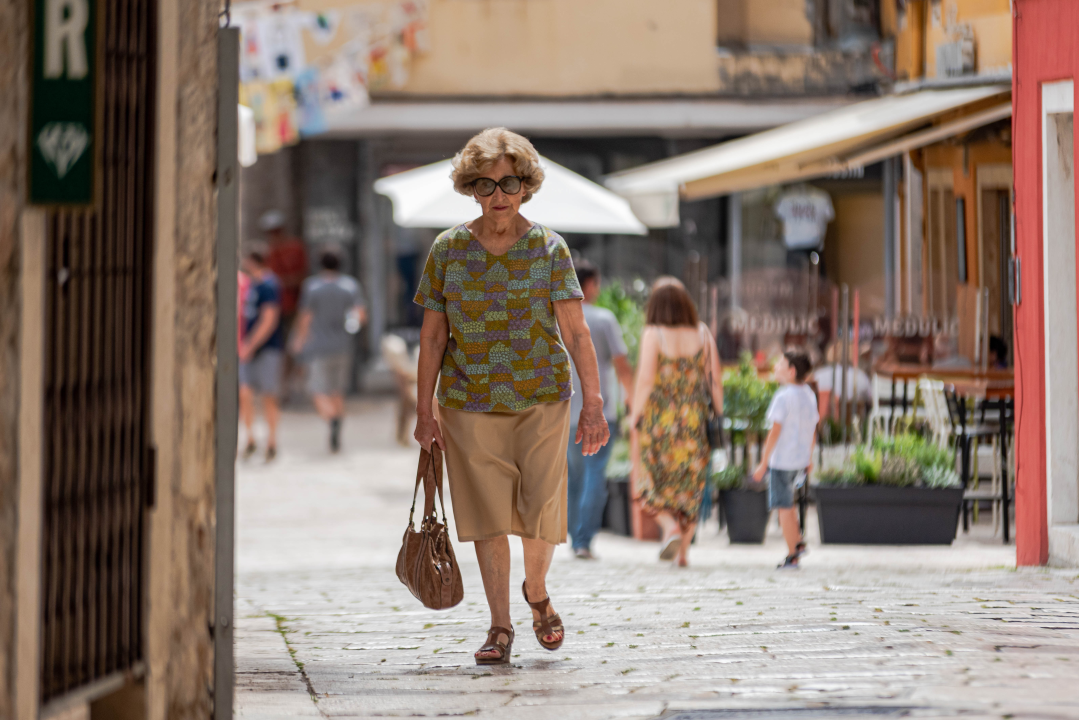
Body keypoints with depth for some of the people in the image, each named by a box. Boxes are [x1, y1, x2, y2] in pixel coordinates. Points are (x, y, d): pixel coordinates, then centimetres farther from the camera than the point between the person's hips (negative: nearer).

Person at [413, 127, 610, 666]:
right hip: (470, 403, 1)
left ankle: (536, 593, 26)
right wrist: (425, 411, 3)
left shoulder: (549, 249, -2)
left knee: (541, 510, -4)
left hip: (541, 398, -1)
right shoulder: (448, 250, 1)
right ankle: (499, 626, 8)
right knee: (488, 517, -2)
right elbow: (433, 336, 5)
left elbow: (576, 333, -4)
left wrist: (593, 404, -11)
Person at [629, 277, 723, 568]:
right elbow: (715, 379, 1)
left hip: (658, 416, -3)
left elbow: (645, 380, -15)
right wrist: (720, 414, 10)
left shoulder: (653, 334, -10)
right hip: (693, 419, 3)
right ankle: (683, 551, 12)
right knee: (689, 485, 13)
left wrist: (635, 415, -5)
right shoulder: (702, 334, 1)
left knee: (652, 481, 11)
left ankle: (671, 527, -14)